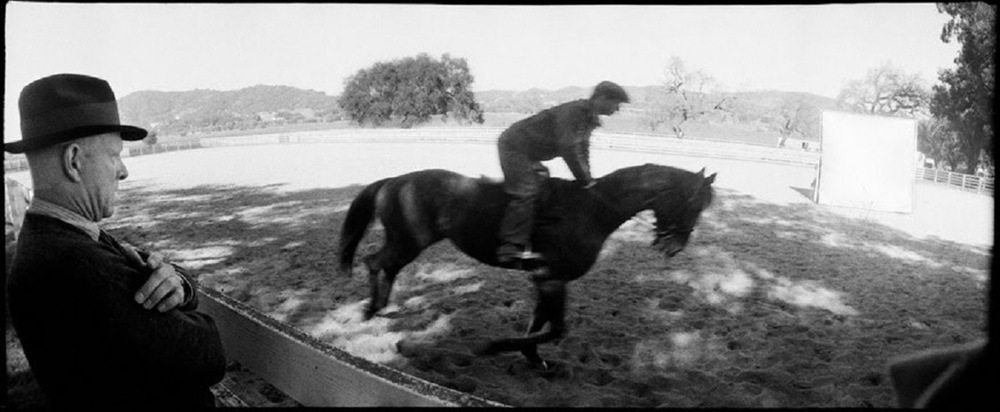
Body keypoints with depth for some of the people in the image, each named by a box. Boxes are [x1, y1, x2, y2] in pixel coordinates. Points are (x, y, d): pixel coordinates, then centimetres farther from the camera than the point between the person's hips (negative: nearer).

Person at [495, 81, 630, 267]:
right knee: (525, 194, -18)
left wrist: (587, 179, 9)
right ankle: (510, 248, -20)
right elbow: (568, 150, -29)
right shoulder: (571, 112, -25)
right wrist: (586, 181, -21)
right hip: (514, 146, -11)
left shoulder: (590, 118, 6)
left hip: (528, 155, 11)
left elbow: (582, 151, 15)